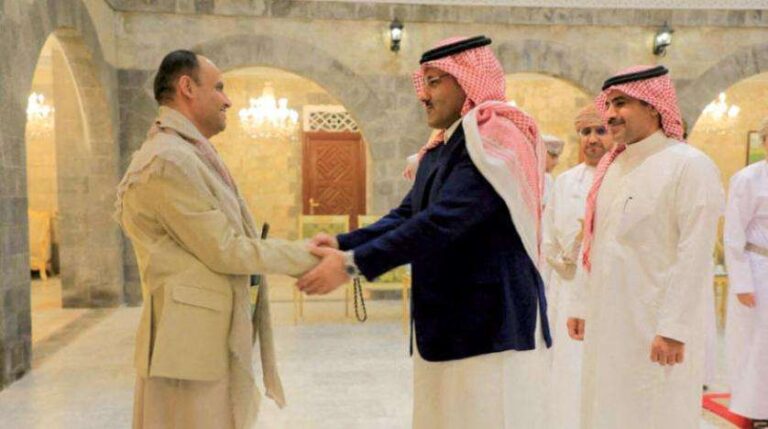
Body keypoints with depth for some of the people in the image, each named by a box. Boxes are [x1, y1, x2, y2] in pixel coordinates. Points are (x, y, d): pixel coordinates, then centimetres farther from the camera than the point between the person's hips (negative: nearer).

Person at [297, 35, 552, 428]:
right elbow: (405, 216, 10)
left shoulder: (495, 138, -14)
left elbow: (443, 221, -24)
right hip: (444, 326, 9)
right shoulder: (438, 151, 15)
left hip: (491, 328, -8)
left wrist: (353, 263, -23)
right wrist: (342, 244, -6)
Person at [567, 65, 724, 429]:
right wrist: (583, 306, 13)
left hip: (656, 326, -7)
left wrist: (674, 329, -20)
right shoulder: (613, 166, 11)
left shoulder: (690, 165, -11)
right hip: (608, 320, 7)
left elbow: (694, 257, -17)